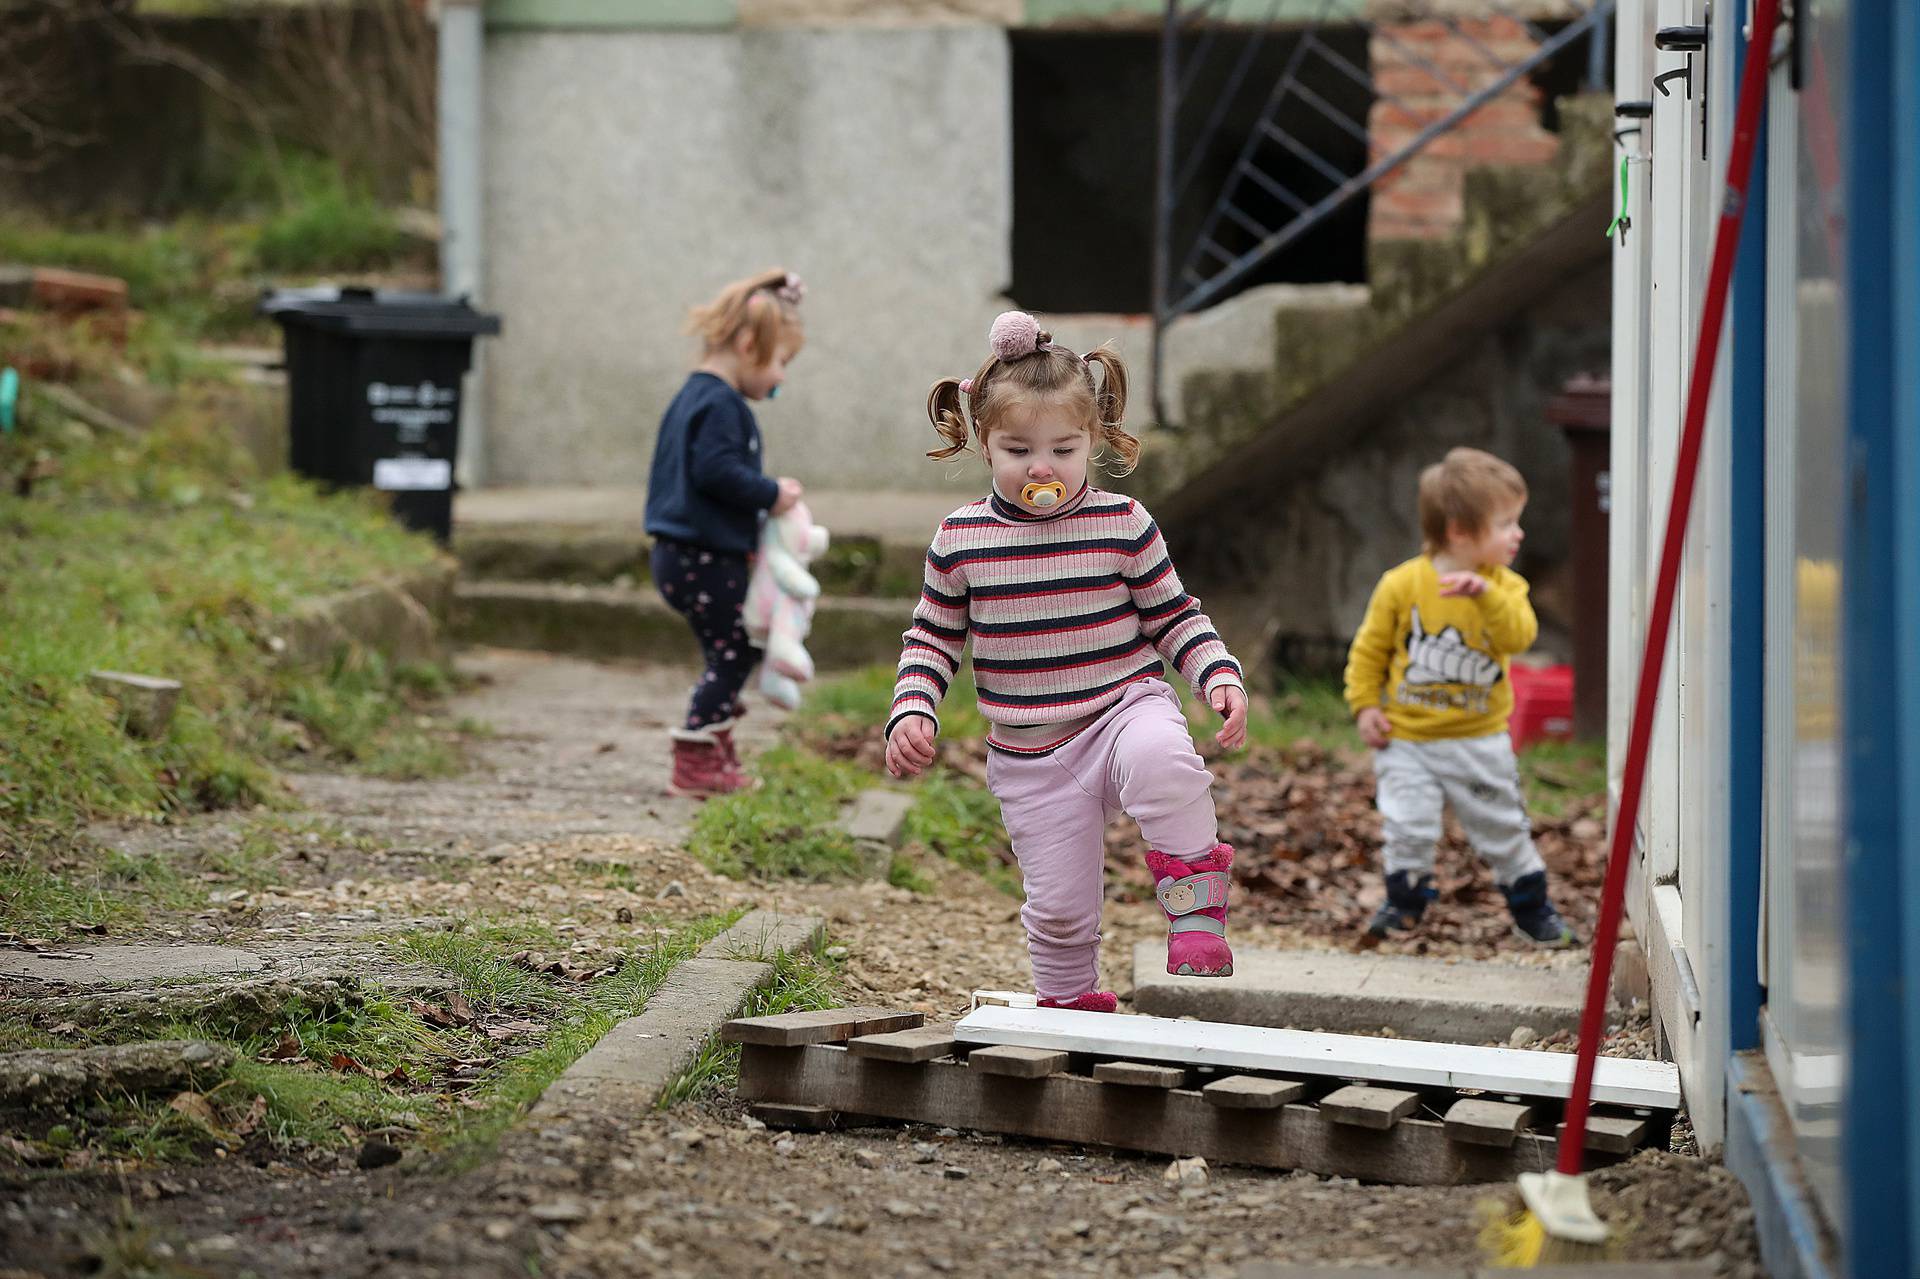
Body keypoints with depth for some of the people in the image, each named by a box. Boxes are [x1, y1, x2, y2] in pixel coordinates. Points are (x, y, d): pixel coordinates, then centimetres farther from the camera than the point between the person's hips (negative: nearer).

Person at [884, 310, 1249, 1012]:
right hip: (1030, 756, 2)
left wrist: (1221, 677, -11)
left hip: (1125, 709, -2)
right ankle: (1067, 1000, 32)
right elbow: (933, 636, 10)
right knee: (1057, 902, 4)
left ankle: (1194, 901, -16)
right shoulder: (960, 540, -1)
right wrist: (912, 711, -4)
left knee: (1161, 760, -37)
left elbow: (1175, 617, 4)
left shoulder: (1122, 525, -4)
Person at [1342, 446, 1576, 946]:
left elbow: (1519, 636, -24)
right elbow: (1369, 650, 2)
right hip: (1407, 738, -2)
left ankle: (1531, 904, 29)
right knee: (1408, 826, -8)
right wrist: (1365, 705, -6)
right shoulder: (1402, 585, -9)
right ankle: (1406, 897, 18)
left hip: (1480, 738, 2)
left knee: (1503, 828, 10)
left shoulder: (1505, 587, -4)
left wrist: (1486, 594, -36)